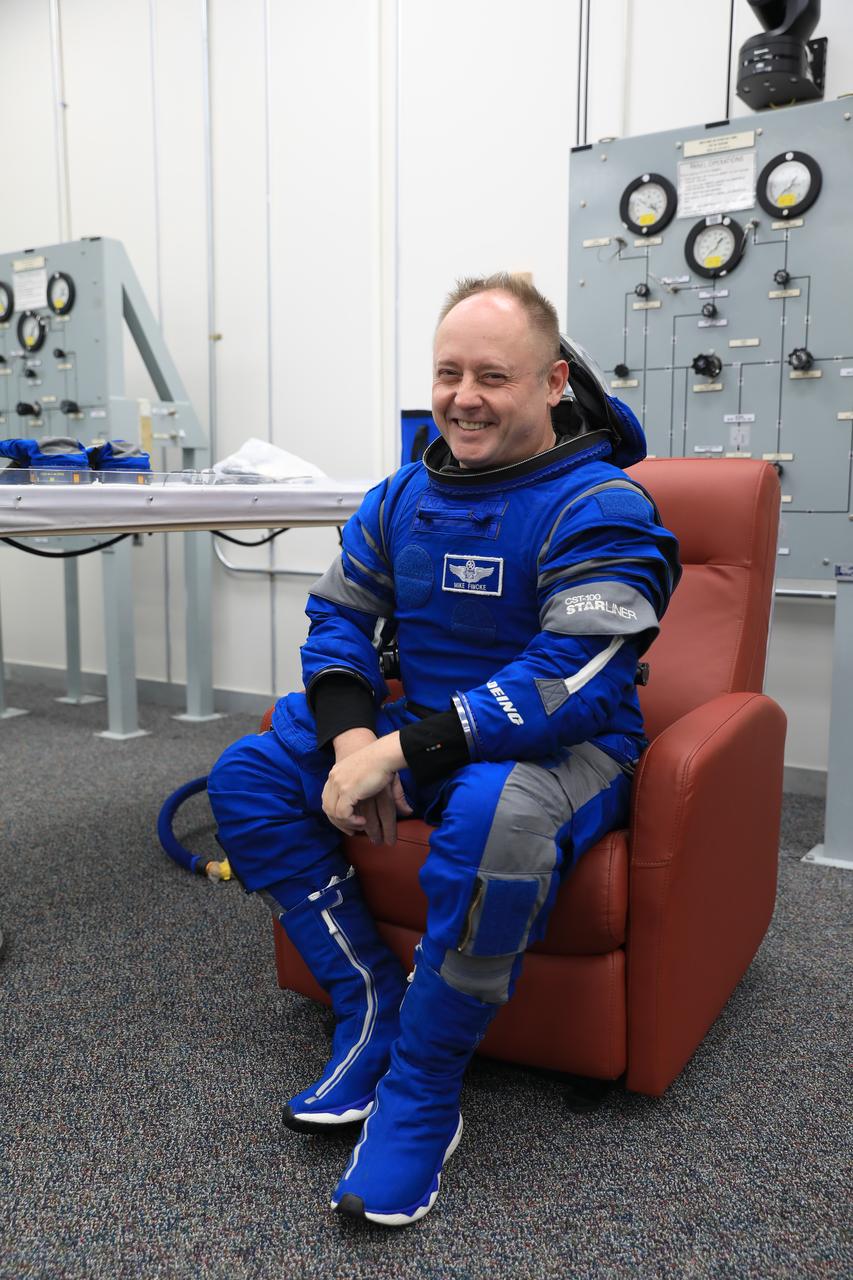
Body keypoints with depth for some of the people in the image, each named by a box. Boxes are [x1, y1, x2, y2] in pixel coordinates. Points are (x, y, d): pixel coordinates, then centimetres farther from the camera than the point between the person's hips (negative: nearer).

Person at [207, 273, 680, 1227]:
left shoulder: (600, 507, -15)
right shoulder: (402, 496, 5)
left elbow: (574, 684, -26)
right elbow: (337, 619, 6)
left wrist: (402, 752, -30)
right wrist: (351, 739, -15)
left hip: (563, 748, -6)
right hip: (420, 727, 7)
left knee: (494, 816, -40)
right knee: (245, 777, -5)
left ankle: (421, 1090, -18)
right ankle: (371, 1004, -1)